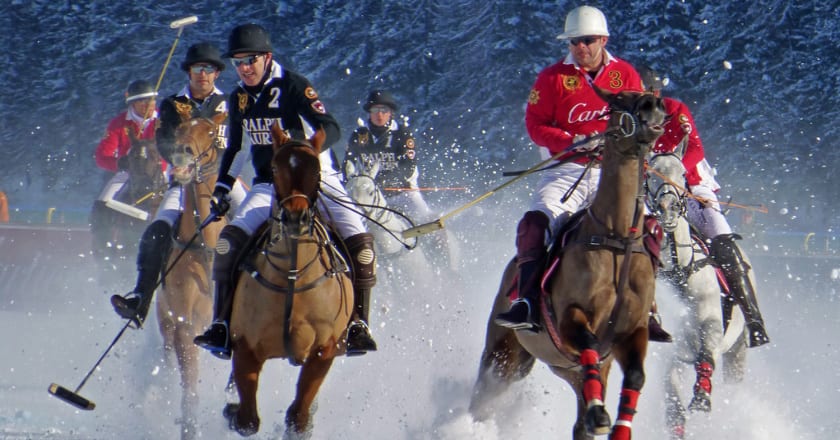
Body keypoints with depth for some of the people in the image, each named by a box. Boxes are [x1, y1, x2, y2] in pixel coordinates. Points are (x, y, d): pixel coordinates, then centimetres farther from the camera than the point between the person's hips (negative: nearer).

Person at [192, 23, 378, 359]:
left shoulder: (294, 87, -11)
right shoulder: (239, 99, 7)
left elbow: (330, 129, -21)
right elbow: (236, 147, 22)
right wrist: (222, 188, 12)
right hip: (269, 185, 4)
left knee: (359, 243, -24)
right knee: (230, 240, -21)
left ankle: (357, 324, -9)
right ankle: (222, 328, -17)